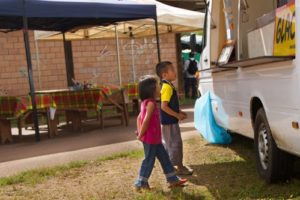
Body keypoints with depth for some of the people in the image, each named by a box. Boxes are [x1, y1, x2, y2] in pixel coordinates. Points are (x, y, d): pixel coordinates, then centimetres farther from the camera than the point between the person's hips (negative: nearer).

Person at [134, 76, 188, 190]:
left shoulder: (146, 102, 12)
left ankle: (173, 180, 22)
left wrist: (139, 132, 9)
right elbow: (146, 120, -24)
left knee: (164, 157, 14)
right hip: (150, 138, -10)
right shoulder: (151, 103, -19)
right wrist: (141, 135, -16)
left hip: (154, 138, 10)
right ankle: (141, 183, 15)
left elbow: (139, 118, 14)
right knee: (149, 160, 3)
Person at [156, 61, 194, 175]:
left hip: (169, 121, 10)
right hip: (170, 121, -10)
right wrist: (177, 115, -20)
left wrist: (179, 112, 13)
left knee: (169, 143, 17)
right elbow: (164, 106, -26)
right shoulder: (167, 87, -20)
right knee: (175, 143, -1)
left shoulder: (168, 86, 11)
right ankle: (179, 167, 8)